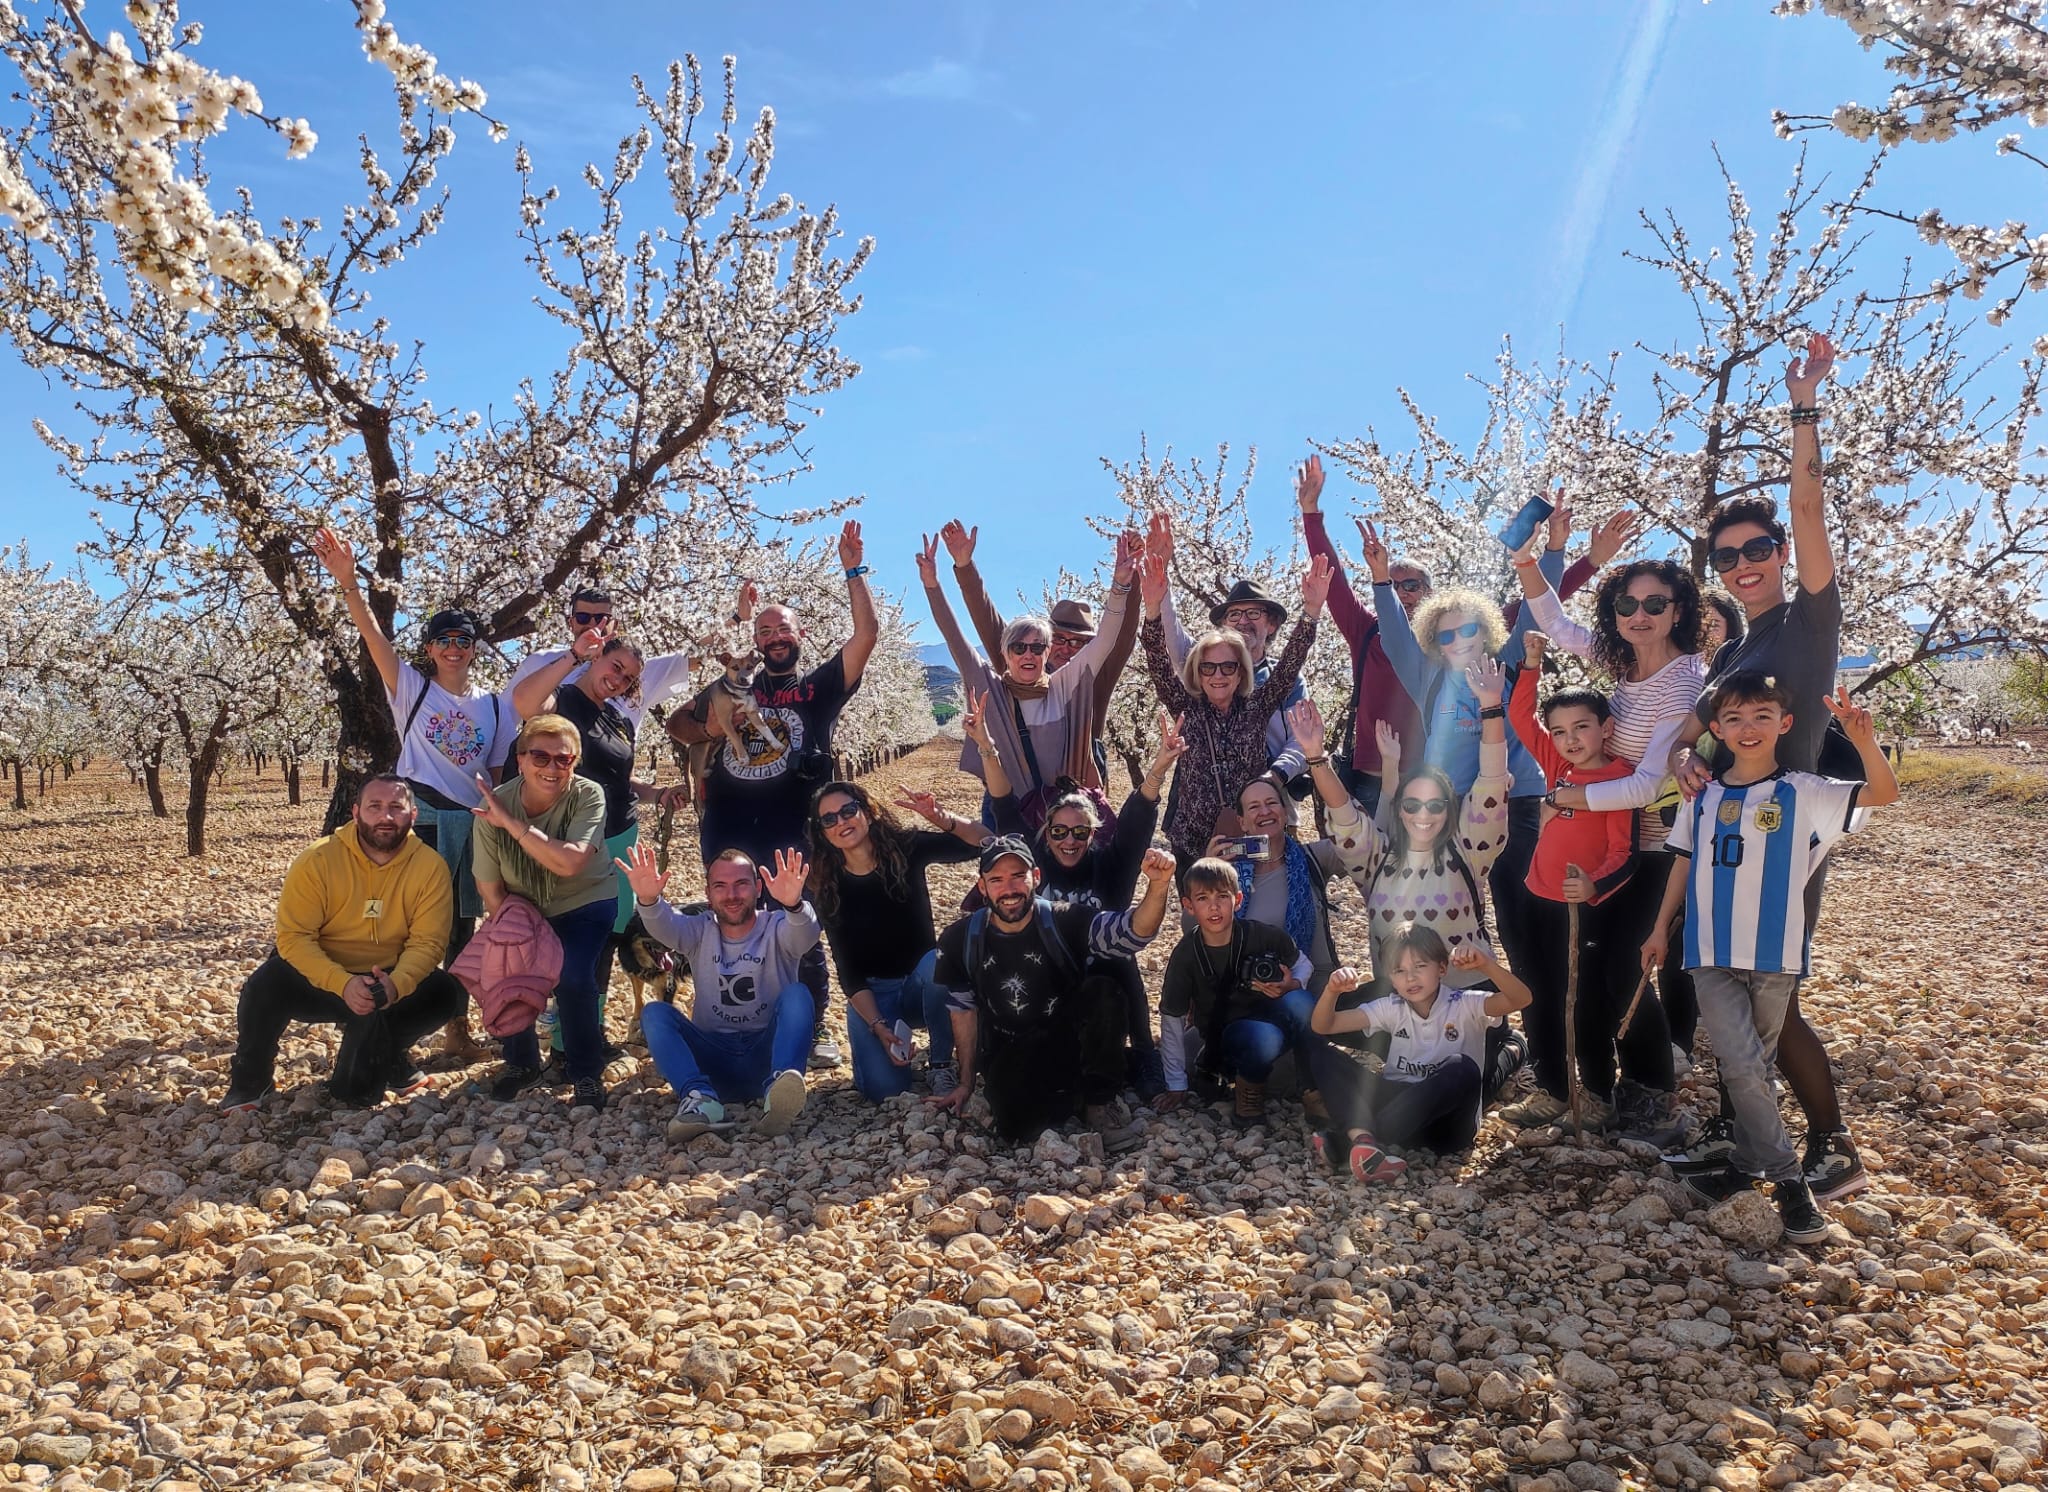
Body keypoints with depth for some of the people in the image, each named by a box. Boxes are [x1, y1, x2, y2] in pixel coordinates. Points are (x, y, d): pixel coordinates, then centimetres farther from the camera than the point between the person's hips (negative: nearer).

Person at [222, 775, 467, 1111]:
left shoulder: (430, 866, -13)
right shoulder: (317, 860, -16)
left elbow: (427, 942, -15)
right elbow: (294, 937, -20)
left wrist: (396, 984, -37)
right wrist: (343, 985, -35)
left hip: (391, 982, 2)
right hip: (320, 978, -1)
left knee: (448, 992, -22)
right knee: (265, 987, -30)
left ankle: (388, 1058, 8)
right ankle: (251, 1082, 0)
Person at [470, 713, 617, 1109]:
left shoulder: (587, 796, -26)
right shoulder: (493, 807, -19)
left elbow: (569, 863, -40)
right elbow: (490, 888, -11)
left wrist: (512, 823, -39)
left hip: (585, 903, -2)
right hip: (523, 909, 3)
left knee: (572, 977, -25)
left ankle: (588, 1076, -3)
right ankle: (521, 1064, 15)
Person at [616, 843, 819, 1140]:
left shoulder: (776, 928, 1)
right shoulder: (700, 931, 7)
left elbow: (806, 935, -24)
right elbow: (664, 925, -16)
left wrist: (793, 904, -48)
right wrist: (648, 899, -41)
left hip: (765, 1055, -2)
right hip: (713, 1059, 2)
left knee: (797, 994, -24)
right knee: (654, 1012, -17)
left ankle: (777, 1094, -47)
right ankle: (700, 1099, -39)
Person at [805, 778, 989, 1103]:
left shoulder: (906, 848, -12)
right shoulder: (827, 888, -9)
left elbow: (987, 842, -20)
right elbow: (847, 970, -10)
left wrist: (942, 819, -38)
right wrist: (878, 1027, -21)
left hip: (923, 980, 0)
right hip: (870, 994, 0)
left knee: (937, 963, -36)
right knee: (884, 1090, -22)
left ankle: (940, 1063, -14)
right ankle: (880, 1042, 14)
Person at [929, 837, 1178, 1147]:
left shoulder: (1066, 923, -13)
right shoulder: (961, 939, -6)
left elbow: (1133, 931, -29)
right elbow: (963, 1009, 7)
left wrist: (1158, 885, -49)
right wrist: (966, 1082, 11)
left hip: (1069, 1043, 0)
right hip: (1009, 1057, 0)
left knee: (1102, 991, -30)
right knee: (1017, 1127, -31)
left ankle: (1099, 1102, -10)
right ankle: (1071, 1094, 4)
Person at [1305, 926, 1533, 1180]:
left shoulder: (1464, 1005, -6)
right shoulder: (1391, 1009, 3)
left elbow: (1521, 999, -24)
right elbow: (1321, 1026, -4)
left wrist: (1486, 964, -40)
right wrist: (1332, 991, -24)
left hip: (1444, 1121, -3)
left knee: (1463, 1069, -37)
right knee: (1319, 1049, -11)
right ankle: (1361, 1138, -38)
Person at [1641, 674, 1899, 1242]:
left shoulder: (1803, 793, -3)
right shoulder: (1703, 796, 5)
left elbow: (1884, 793, -15)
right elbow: (1684, 864, 14)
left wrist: (1863, 740, -33)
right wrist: (1661, 929, 15)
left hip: (1775, 954, -1)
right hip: (1711, 953, 1)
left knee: (1753, 1064, 10)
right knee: (1741, 1064, -9)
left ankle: (1747, 1161, 26)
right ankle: (1786, 1176, 4)